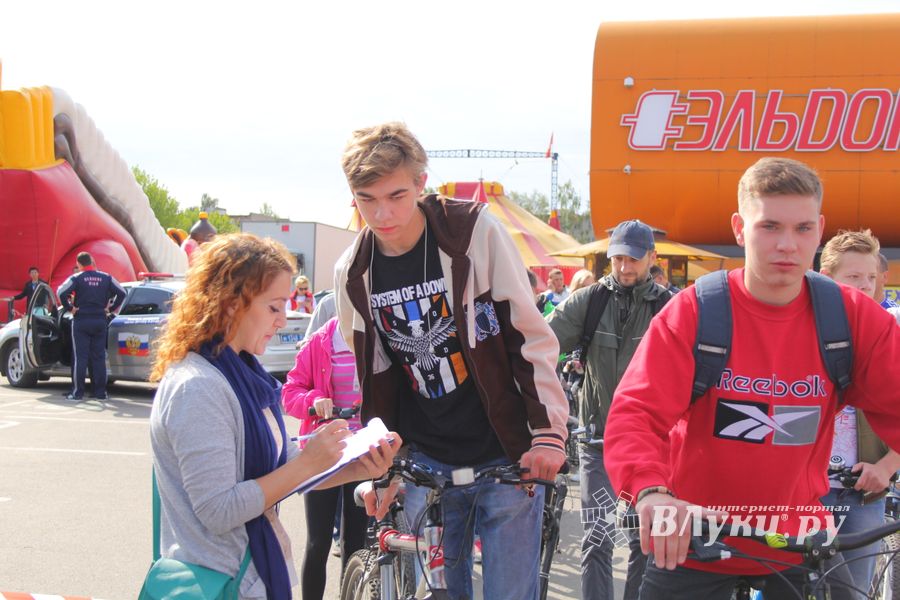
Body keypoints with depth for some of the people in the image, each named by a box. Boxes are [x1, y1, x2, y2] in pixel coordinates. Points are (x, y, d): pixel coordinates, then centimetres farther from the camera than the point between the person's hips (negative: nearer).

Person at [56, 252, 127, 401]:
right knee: (99, 357, 7)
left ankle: (77, 392, 0)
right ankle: (100, 392, 7)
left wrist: (70, 308, -5)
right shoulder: (106, 278, 4)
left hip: (81, 321, -3)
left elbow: (61, 292, -16)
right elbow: (122, 293, 5)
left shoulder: (76, 278, -5)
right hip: (100, 321, 3)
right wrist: (111, 309, 10)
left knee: (80, 357, 1)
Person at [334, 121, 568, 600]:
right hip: (426, 463, 3)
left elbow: (531, 337, -8)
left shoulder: (476, 232, -12)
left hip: (506, 455, -3)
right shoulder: (352, 273, 0)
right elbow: (375, 378, 11)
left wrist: (548, 433, -13)